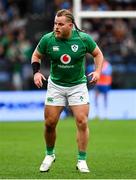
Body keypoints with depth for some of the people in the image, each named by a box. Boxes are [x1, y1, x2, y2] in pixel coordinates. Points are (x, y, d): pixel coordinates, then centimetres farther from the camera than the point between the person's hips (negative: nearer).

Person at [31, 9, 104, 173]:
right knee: (49, 123, -1)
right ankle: (49, 155, 25)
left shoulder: (83, 39, -12)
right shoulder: (47, 39, -11)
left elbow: (97, 53, 4)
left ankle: (82, 161, 1)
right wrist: (36, 72, -10)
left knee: (82, 122, -10)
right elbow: (36, 55, 6)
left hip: (78, 85, -1)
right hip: (55, 85, 1)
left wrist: (97, 71, -11)